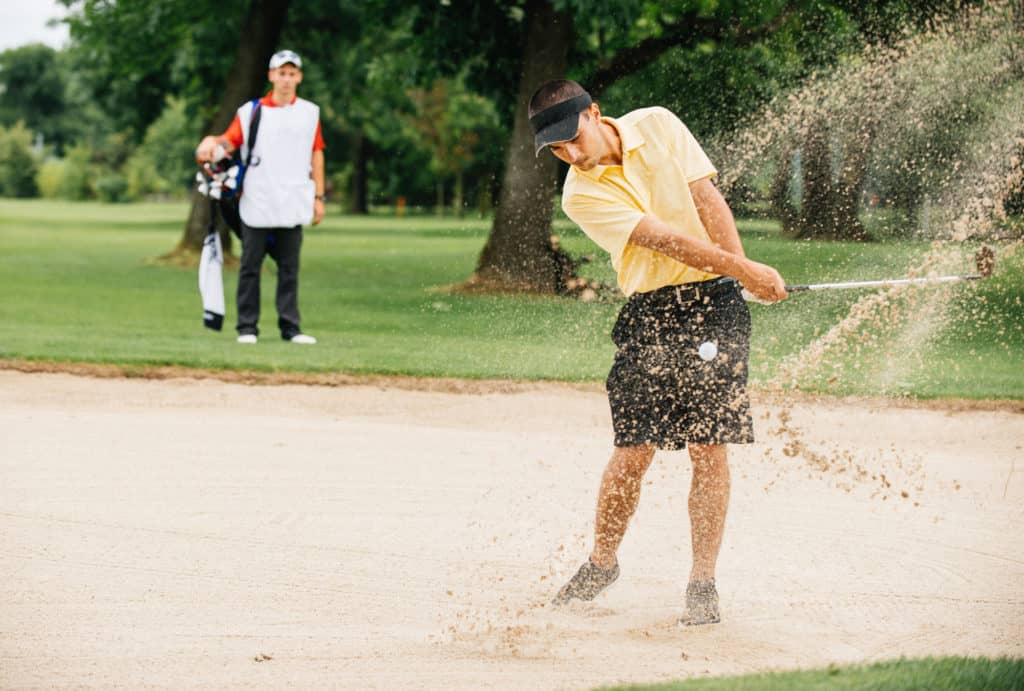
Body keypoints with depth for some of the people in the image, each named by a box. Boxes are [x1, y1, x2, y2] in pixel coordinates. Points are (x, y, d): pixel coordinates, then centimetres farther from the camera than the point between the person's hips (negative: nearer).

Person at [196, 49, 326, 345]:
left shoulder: (310, 113, 10)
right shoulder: (251, 111, 5)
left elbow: (316, 154, 12)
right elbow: (229, 141, -1)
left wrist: (319, 196, 8)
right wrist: (213, 144, -24)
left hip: (293, 206, 1)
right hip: (257, 204, -1)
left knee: (289, 267, 3)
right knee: (250, 266, 1)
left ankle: (290, 327, 7)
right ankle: (247, 327, 6)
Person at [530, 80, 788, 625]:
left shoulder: (657, 126, -1)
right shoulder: (581, 195, -8)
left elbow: (708, 201, 0)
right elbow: (664, 239, -14)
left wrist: (741, 279, -9)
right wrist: (745, 269, -19)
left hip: (712, 300, 0)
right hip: (648, 312, 0)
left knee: (708, 446, -6)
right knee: (632, 451, -4)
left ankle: (703, 582, 1)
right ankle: (602, 564, 19)